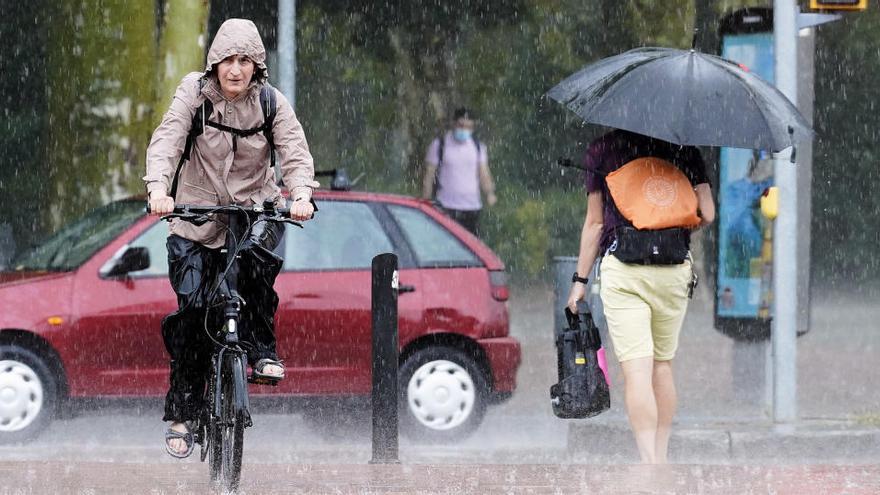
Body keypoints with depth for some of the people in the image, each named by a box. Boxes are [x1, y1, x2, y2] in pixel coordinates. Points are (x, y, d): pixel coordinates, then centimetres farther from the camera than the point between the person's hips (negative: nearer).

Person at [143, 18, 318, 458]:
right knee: (192, 310, -9)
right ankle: (182, 412, 3)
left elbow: (294, 151, -17)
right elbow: (166, 141, -23)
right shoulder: (194, 94, -11)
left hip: (255, 206, 1)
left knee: (257, 256, -34)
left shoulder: (270, 103, -6)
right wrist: (158, 188, -41)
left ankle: (261, 348, -13)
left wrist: (302, 194, -37)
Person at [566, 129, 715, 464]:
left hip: (621, 269, -2)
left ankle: (649, 463, -20)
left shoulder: (601, 150, 2)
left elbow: (594, 222, 4)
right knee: (663, 364, 16)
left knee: (636, 369, -9)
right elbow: (706, 214, 3)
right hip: (674, 272, 2)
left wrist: (580, 279, 12)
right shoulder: (683, 147, 4)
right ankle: (661, 459, 20)